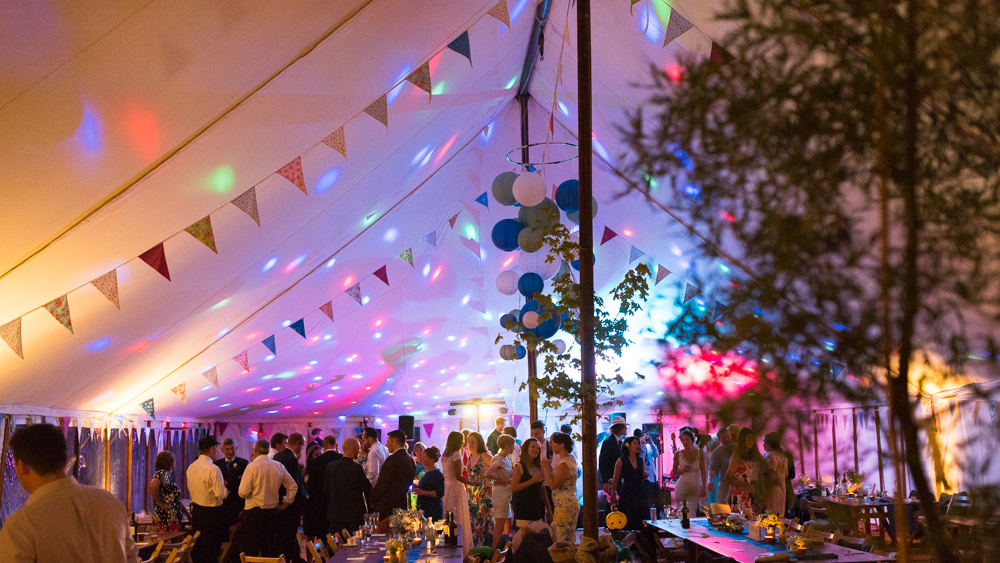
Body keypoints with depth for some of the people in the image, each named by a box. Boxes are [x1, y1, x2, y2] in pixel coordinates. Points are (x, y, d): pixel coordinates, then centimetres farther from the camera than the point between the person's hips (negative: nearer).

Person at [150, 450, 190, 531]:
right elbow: (152, 486, -31)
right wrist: (160, 503, -19)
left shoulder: (167, 475, 22)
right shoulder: (162, 474, -9)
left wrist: (188, 514, 28)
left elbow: (177, 500, 28)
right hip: (166, 518, -10)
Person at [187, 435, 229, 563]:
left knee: (197, 547, 18)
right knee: (211, 549, 2)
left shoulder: (191, 467, 3)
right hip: (211, 512, -7)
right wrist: (224, 486, -1)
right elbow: (222, 494, -22)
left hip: (195, 509, 7)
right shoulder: (213, 469, -21)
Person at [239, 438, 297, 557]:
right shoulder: (279, 466, 5)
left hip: (254, 511, -5)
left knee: (251, 549, 0)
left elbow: (243, 492, -15)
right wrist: (285, 504, 15)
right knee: (270, 549, 12)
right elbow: (293, 486, 9)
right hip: (272, 511, 5)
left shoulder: (252, 466, -11)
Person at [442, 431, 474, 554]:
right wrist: (471, 483, -11)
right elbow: (458, 476, -18)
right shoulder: (456, 455, -14)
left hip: (446, 487, 8)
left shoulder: (444, 455, 11)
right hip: (456, 488, -8)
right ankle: (461, 548, 0)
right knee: (459, 520, -3)